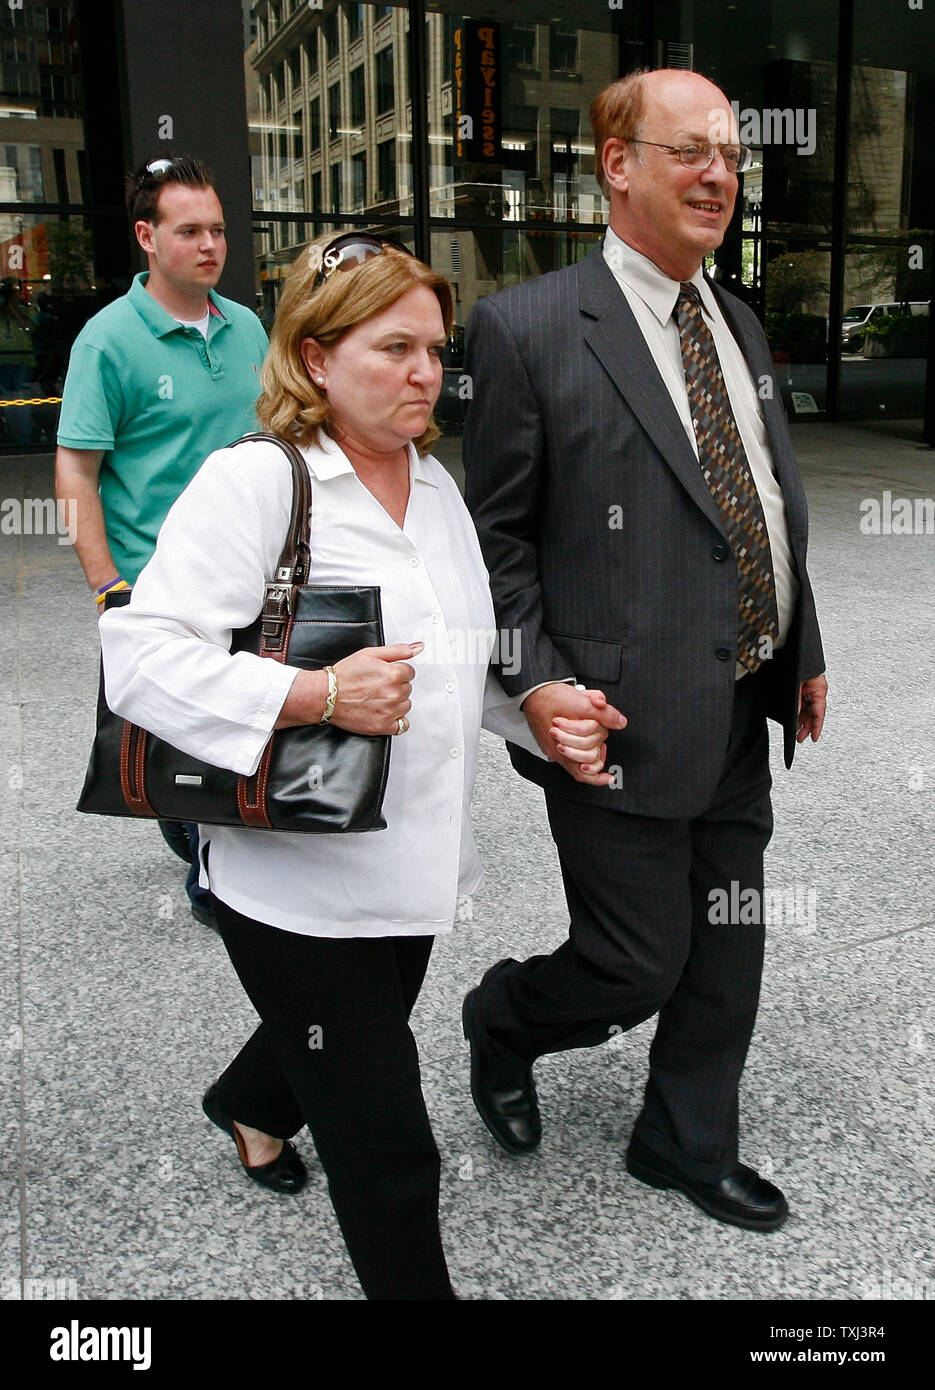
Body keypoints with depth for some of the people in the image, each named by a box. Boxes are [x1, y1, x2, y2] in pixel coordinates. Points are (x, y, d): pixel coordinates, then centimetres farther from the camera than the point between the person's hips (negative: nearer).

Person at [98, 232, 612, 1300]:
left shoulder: (438, 484, 10)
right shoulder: (252, 481, -15)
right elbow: (141, 658, -22)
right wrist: (318, 696, -32)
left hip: (414, 866, 8)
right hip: (302, 882, -8)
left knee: (337, 1041, 32)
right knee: (387, 1152, 0)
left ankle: (249, 1105, 65)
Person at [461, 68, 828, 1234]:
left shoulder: (739, 324, 13)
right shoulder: (528, 328, -10)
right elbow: (494, 533, -8)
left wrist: (804, 655, 15)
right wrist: (536, 682, -18)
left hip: (742, 714, 7)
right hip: (626, 720, -7)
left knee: (727, 955, 17)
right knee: (637, 964, 3)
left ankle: (686, 1145, 40)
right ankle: (502, 1021, 36)